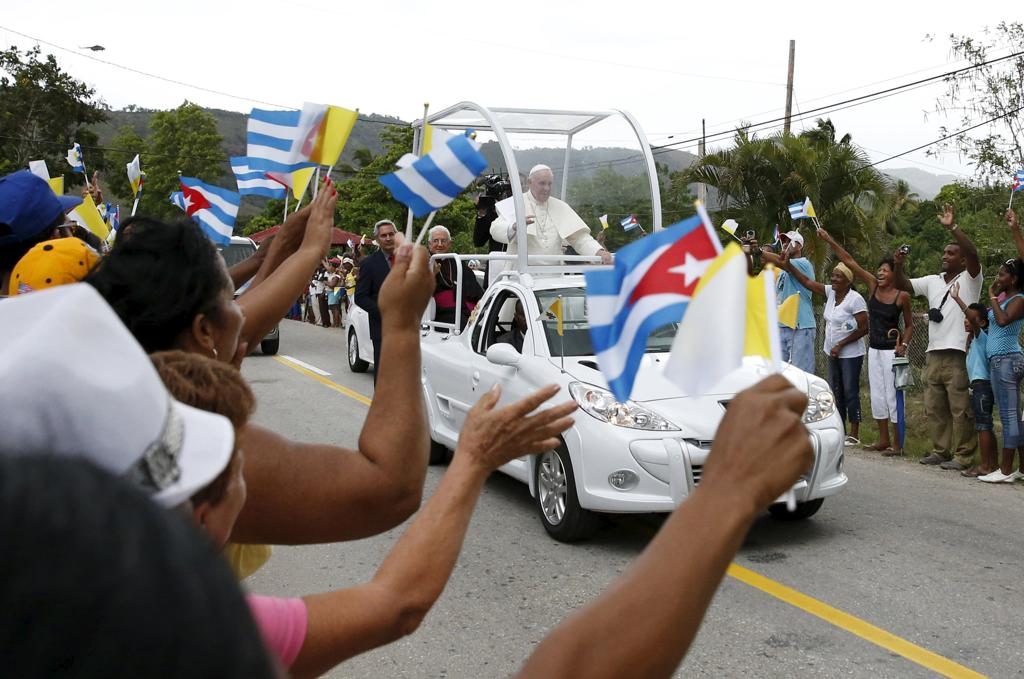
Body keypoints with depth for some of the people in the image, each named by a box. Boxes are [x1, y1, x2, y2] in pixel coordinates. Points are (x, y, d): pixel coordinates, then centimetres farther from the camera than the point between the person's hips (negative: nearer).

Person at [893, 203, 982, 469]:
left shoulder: (969, 279, -2)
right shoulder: (932, 281, 16)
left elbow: (973, 253, -19)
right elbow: (903, 285, 17)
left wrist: (952, 227, -24)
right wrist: (899, 266, -1)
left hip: (958, 355, -7)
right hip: (933, 355, 7)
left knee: (961, 410, -3)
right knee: (934, 408, 12)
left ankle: (963, 456, 3)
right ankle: (940, 451, 21)